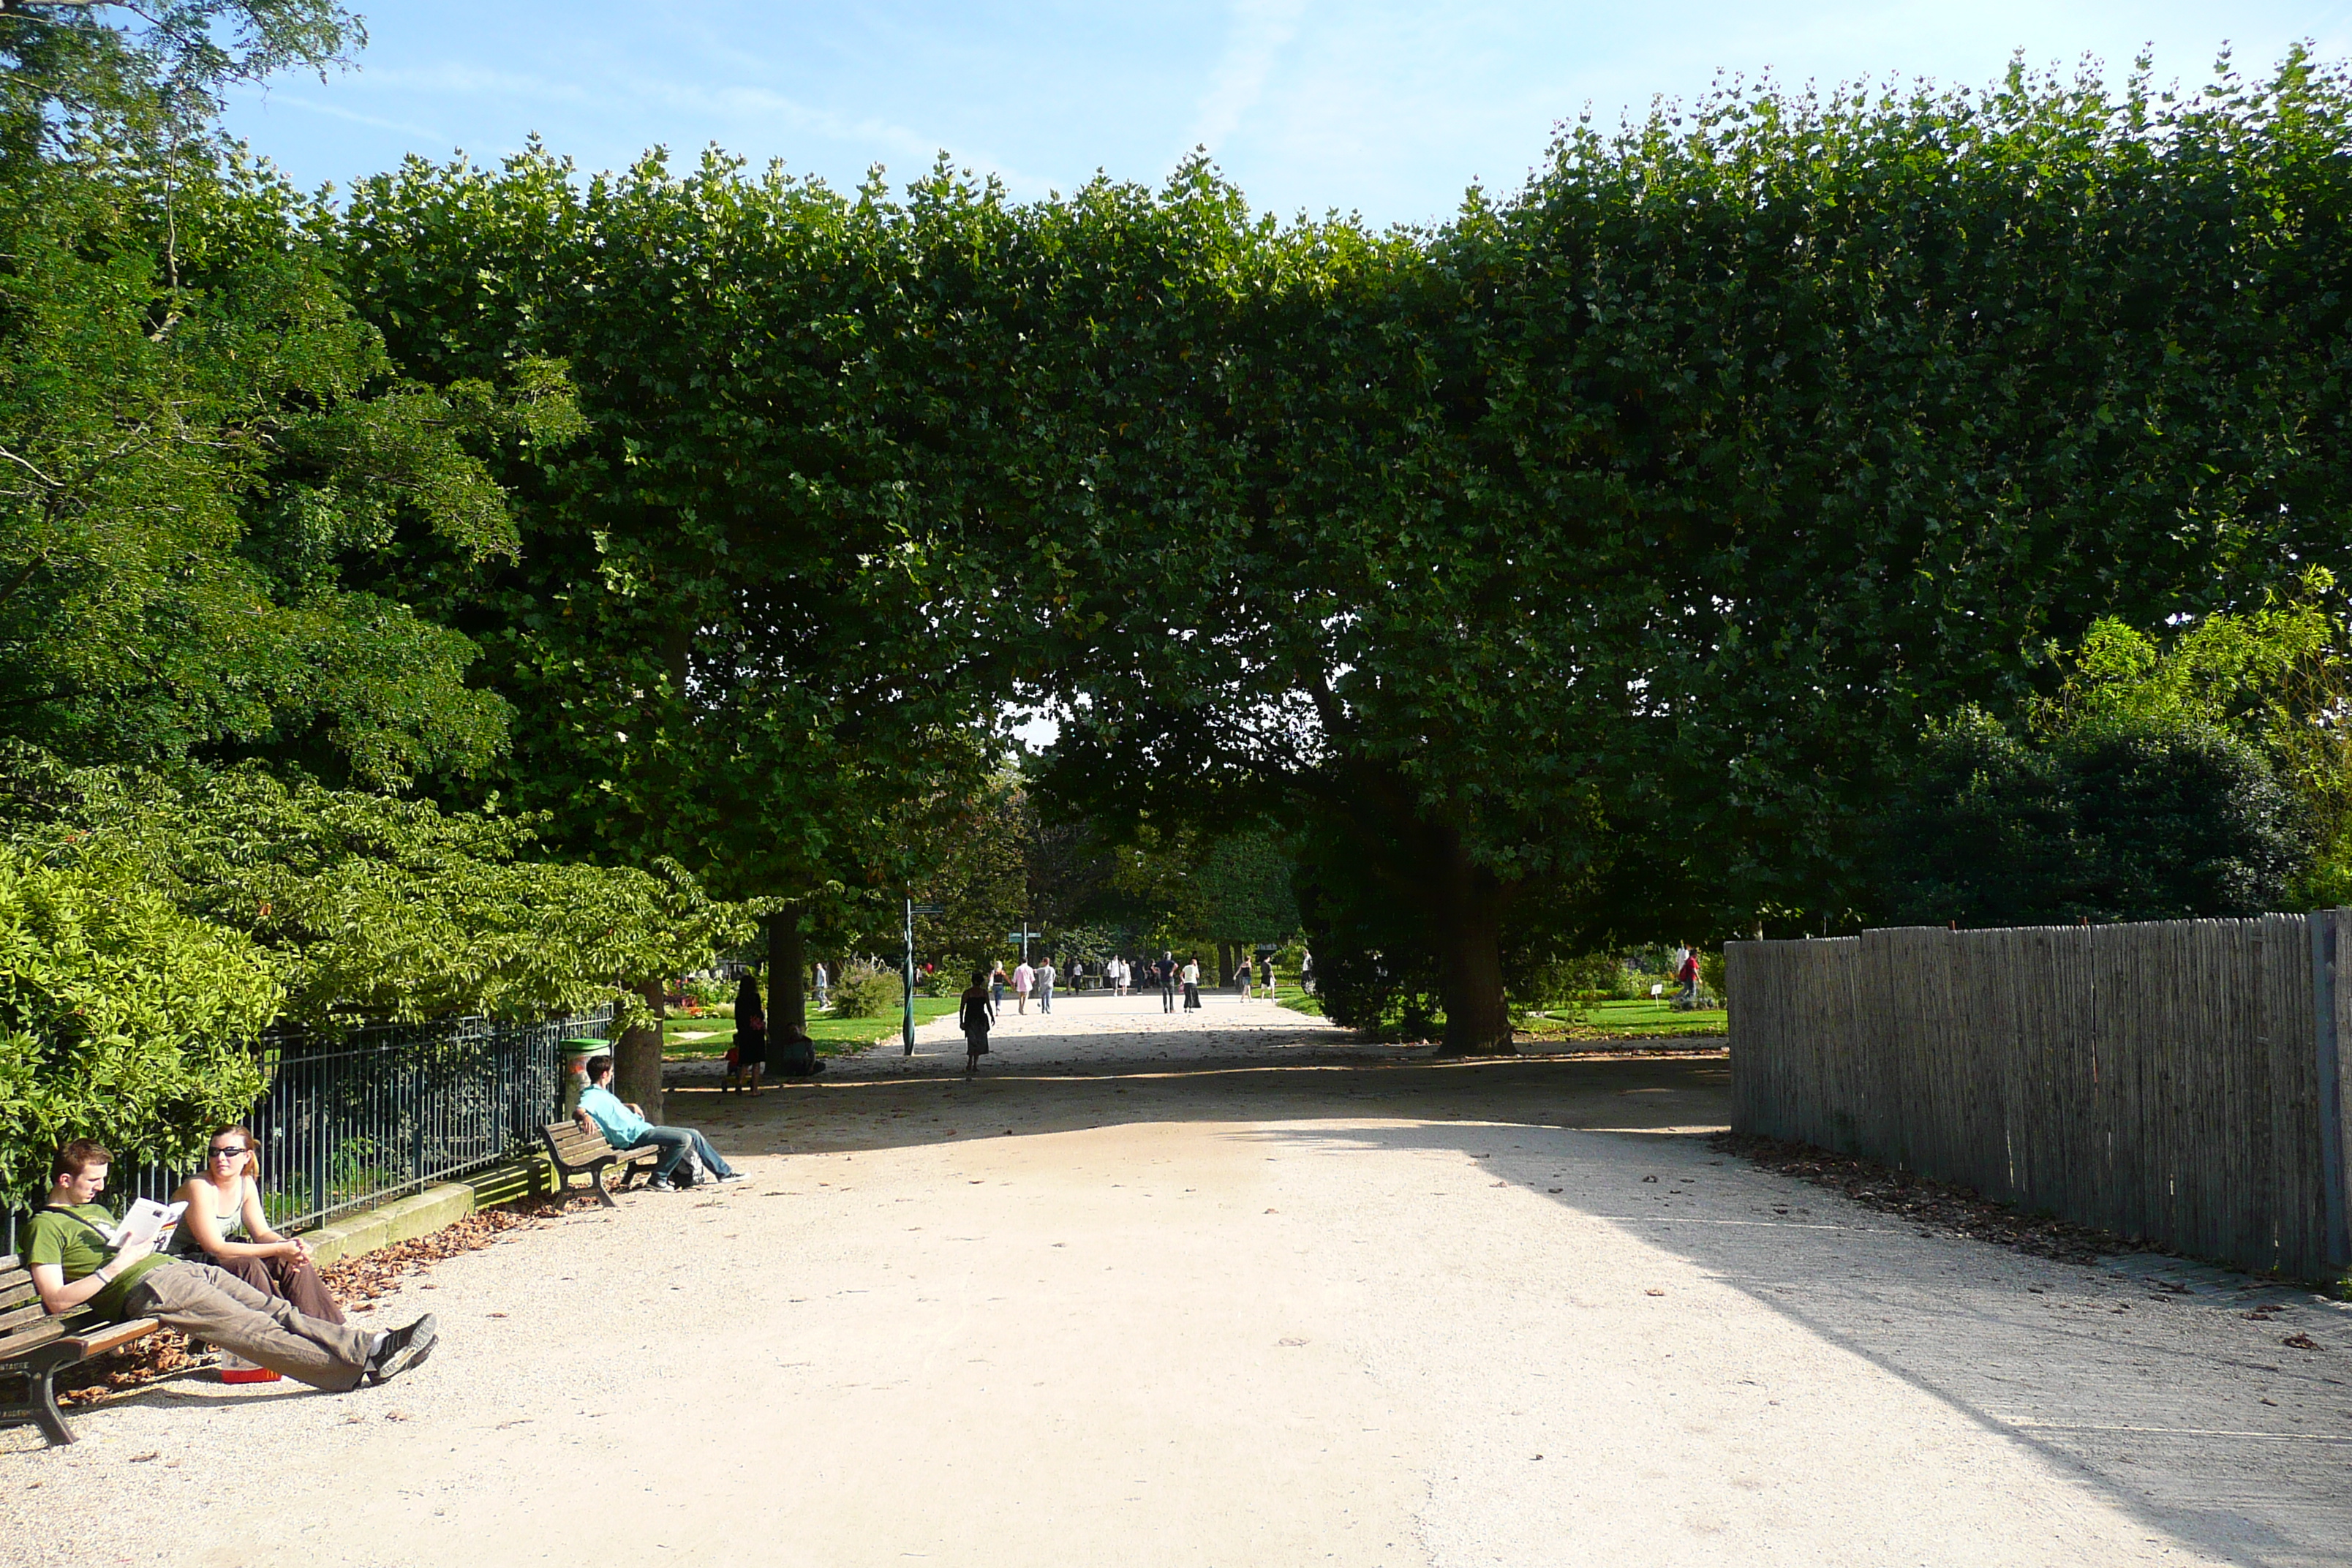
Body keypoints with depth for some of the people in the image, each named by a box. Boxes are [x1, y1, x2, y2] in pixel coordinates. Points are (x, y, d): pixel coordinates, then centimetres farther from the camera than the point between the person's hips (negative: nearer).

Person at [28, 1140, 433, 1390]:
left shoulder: (97, 1210, 28)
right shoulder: (47, 1226, 1)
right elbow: (57, 1301, -9)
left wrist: (139, 1245, 15)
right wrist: (117, 1266, -14)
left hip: (180, 1267, 9)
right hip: (149, 1288, -9)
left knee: (278, 1311, -10)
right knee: (254, 1331, -21)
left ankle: (373, 1344, -24)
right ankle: (364, 1363, -32)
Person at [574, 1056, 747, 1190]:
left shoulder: (603, 1094, 20)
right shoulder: (592, 1095, -11)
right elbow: (579, 1110, -30)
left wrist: (630, 1106, 24)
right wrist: (585, 1116, -51)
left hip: (643, 1129, 11)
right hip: (635, 1136, -11)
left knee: (694, 1135, 12)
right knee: (684, 1139, -25)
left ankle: (724, 1172, 20)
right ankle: (658, 1179, -14)